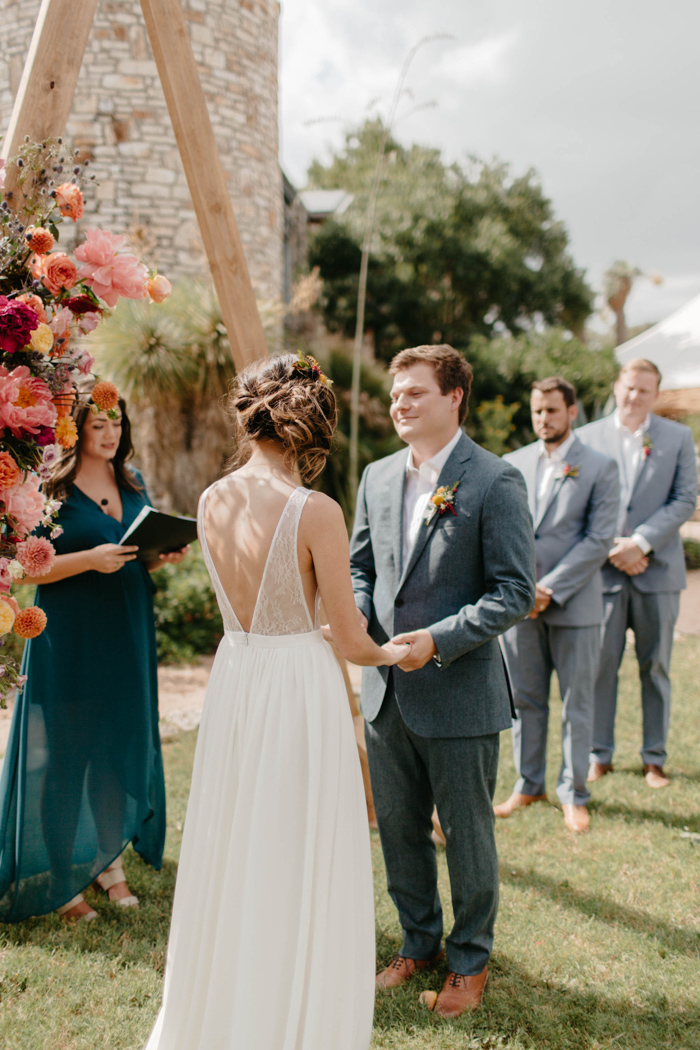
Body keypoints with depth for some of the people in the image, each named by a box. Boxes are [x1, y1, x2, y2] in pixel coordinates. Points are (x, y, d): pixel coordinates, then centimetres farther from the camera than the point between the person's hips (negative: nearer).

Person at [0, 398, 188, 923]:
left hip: (127, 637, 6)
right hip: (69, 639, -6)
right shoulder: (51, 487, -8)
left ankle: (111, 864, 26)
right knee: (65, 752, 1)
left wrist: (164, 555, -2)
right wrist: (90, 559, -23)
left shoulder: (133, 483, 11)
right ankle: (61, 881, 14)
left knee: (122, 746, 11)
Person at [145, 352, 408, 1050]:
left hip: (233, 677, 6)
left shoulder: (212, 501, 0)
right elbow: (349, 640, -10)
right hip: (300, 685, -6)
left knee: (233, 852, 22)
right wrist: (395, 653, 7)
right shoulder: (315, 510, -18)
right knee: (300, 867, 9)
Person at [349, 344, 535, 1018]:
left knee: (467, 836, 11)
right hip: (387, 691, 6)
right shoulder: (378, 477, 6)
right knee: (399, 829, 19)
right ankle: (418, 943, 41)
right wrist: (356, 613, -5)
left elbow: (515, 593, -15)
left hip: (459, 693, -5)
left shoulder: (495, 482, -12)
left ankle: (470, 961, 33)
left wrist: (438, 640, -23)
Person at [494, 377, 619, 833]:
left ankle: (575, 793, 20)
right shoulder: (512, 464, 7)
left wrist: (550, 588, -14)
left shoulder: (601, 467, -2)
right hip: (520, 603, 3)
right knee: (525, 700, 12)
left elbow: (599, 540, -9)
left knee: (577, 704, 6)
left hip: (573, 604, -3)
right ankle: (529, 784, 27)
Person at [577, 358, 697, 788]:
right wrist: (613, 547, -9)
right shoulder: (588, 437, 5)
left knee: (656, 668, 7)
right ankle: (599, 755, 15)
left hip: (657, 570, 0)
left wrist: (641, 541, -13)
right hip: (604, 570, 0)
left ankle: (655, 759, 19)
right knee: (600, 665, 1)